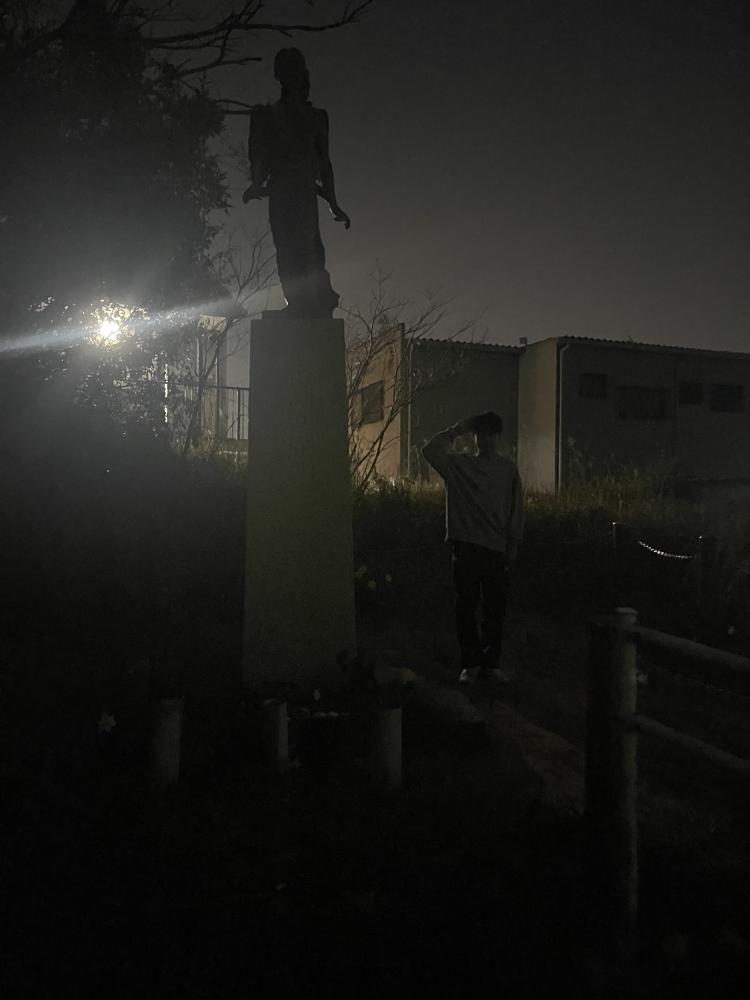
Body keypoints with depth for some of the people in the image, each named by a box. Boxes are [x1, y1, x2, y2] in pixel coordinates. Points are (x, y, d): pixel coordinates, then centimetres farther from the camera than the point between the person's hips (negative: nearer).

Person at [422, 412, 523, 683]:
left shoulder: (508, 469, 7)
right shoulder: (459, 464, 5)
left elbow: (516, 509, 7)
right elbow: (430, 450, -6)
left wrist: (513, 545, 2)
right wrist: (456, 430, -2)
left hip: (496, 549, 1)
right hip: (466, 548, 0)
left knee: (495, 610, 5)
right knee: (465, 608, 3)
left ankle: (492, 662, 18)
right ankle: (471, 662, 15)